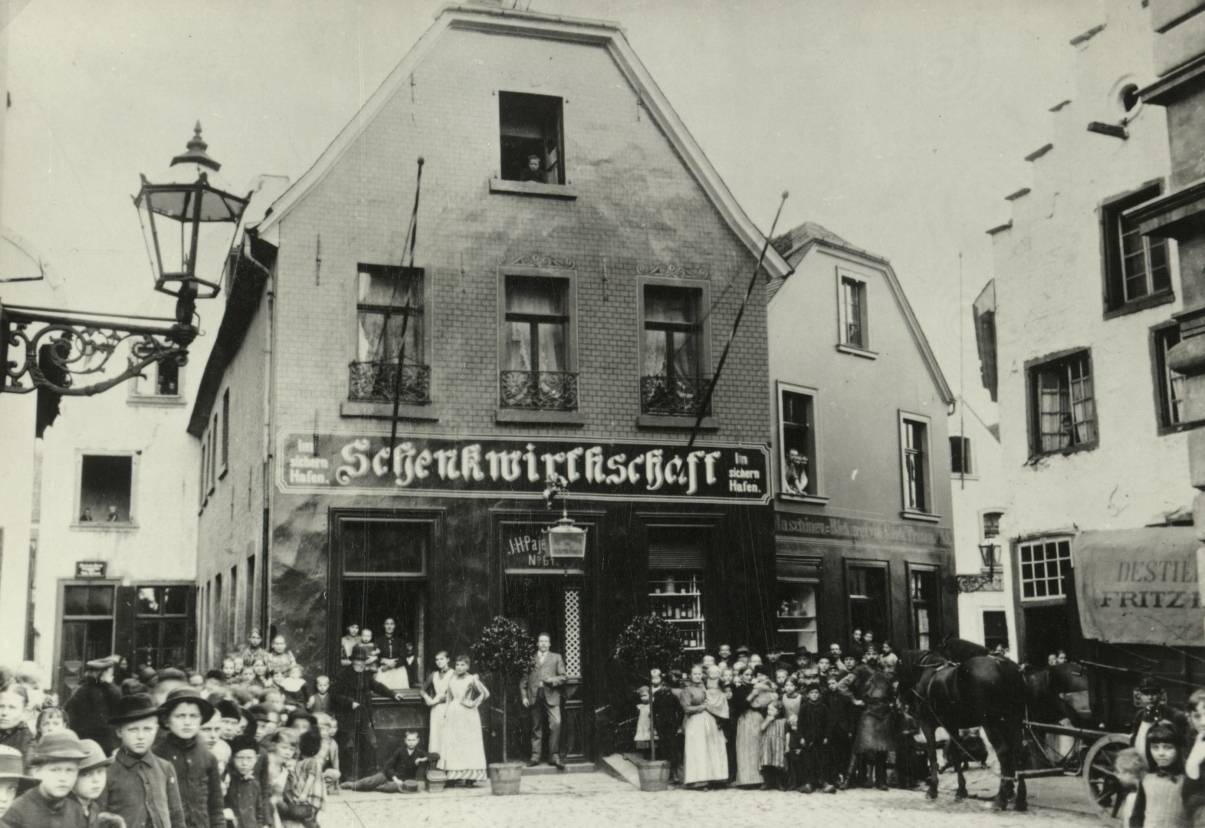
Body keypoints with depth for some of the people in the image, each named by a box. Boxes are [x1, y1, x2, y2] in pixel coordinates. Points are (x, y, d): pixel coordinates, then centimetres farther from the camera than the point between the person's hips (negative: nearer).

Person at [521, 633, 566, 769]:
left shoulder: (556, 658, 14)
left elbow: (562, 677, 9)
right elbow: (524, 680, 14)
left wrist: (553, 680, -10)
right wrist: (524, 696, 5)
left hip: (551, 696, -1)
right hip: (534, 697, 1)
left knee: (556, 724, -15)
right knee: (536, 727, 4)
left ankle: (554, 756, -9)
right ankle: (535, 756, 10)